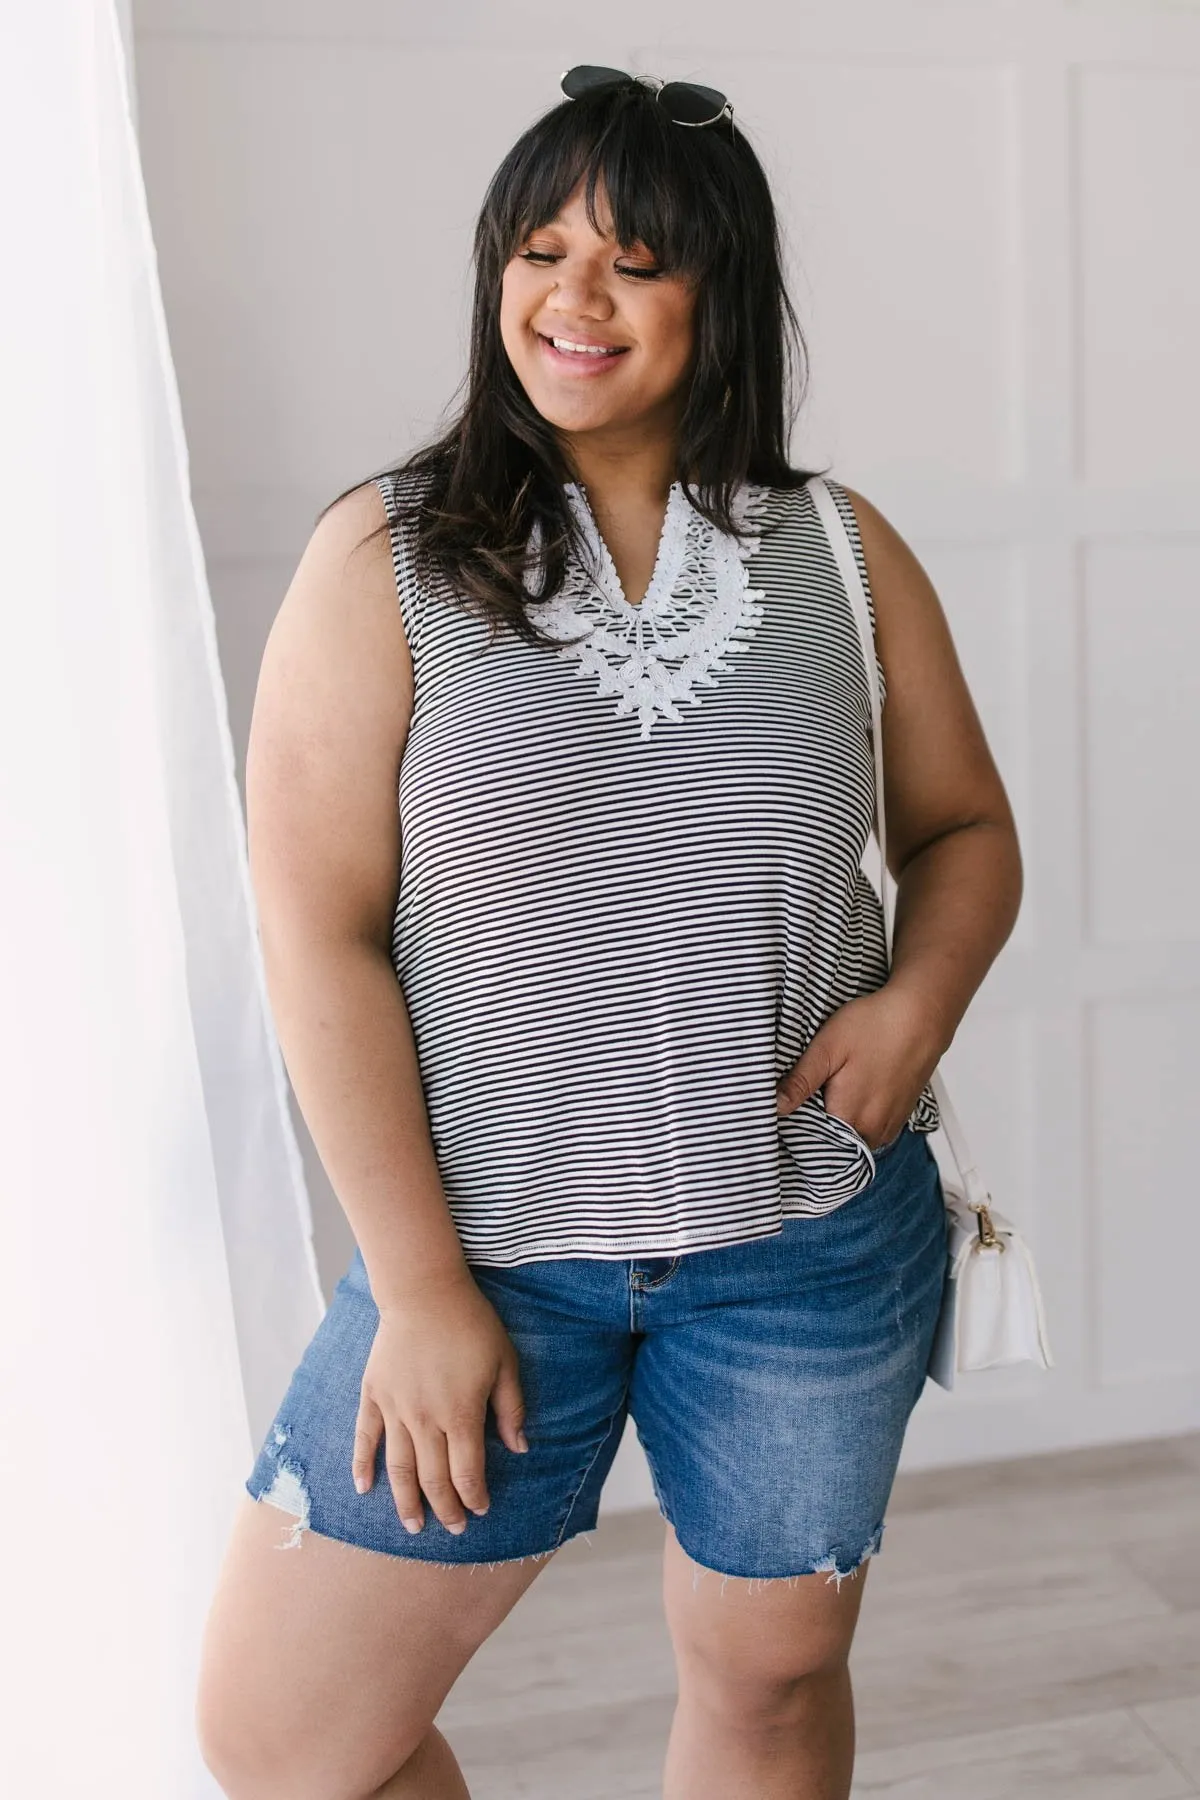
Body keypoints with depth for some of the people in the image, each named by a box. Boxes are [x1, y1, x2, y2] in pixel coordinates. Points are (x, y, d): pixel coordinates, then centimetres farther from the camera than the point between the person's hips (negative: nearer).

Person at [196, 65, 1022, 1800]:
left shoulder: (842, 552, 1)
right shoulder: (383, 558, -7)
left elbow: (964, 828, 11)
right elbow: (320, 932, -10)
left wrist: (919, 997, -11)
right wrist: (420, 1283, -11)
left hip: (812, 1244, 2)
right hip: (489, 1245, -1)